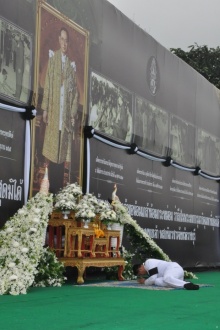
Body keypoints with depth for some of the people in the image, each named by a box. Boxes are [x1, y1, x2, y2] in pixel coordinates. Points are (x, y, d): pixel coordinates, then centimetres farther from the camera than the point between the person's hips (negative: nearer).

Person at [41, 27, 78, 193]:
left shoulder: (72, 64, 5)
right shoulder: (52, 57, 2)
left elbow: (75, 91, 8)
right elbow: (47, 84, 1)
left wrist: (74, 113, 1)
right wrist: (45, 108, -3)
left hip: (66, 115, 1)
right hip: (53, 113, -1)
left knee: (62, 153, 4)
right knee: (52, 151, 1)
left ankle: (59, 189, 12)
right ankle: (52, 189, 10)